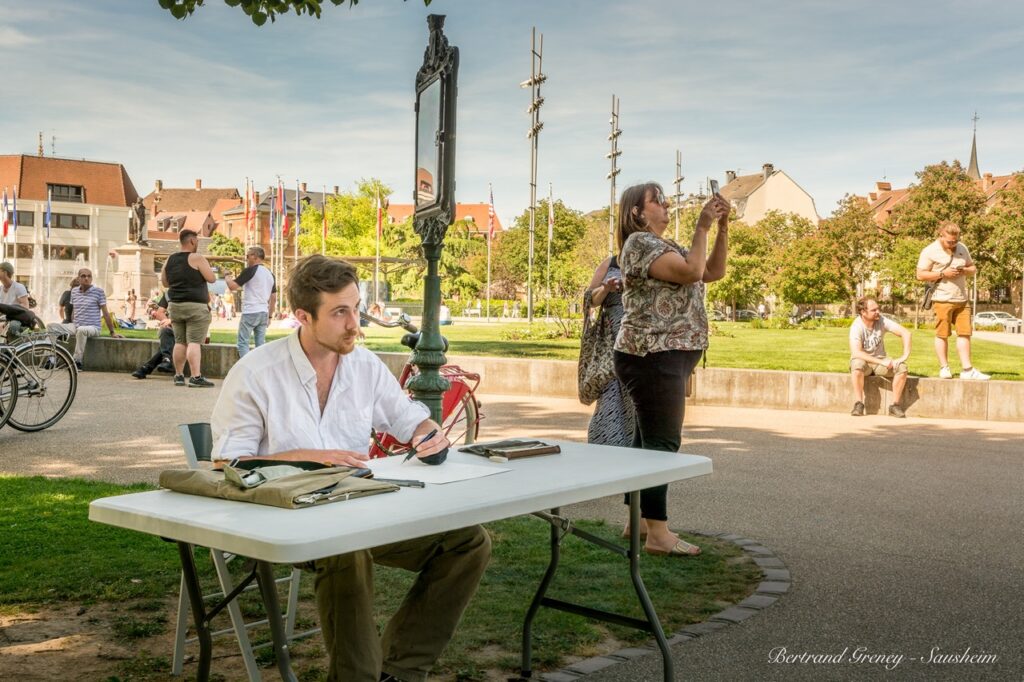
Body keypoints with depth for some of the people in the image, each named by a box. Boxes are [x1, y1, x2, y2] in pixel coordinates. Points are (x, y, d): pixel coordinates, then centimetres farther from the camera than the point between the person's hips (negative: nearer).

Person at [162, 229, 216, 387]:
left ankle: (179, 375, 15)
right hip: (195, 306, -6)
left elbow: (165, 283, 19)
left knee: (180, 341, 13)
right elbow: (212, 279, -9)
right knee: (194, 341, -10)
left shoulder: (170, 260, 10)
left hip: (175, 306, 6)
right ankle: (196, 377, -17)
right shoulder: (197, 259, -9)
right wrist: (207, 269, 9)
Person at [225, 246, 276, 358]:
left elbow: (232, 286, -12)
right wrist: (269, 315, 22)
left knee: (243, 342, -1)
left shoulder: (251, 270, -8)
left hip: (250, 312, -7)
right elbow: (273, 298, 16)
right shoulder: (270, 274, 14)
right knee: (261, 343, 9)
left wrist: (227, 277, 7)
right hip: (264, 313, 7)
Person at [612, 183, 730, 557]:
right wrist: (702, 226, -12)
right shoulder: (640, 242, -9)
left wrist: (722, 226, 9)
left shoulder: (666, 245, 21)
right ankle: (657, 533, -9)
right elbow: (691, 271, -21)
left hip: (664, 356, 10)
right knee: (661, 442, -11)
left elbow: (714, 271, 17)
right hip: (653, 356, -10)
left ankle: (640, 520, 18)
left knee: (647, 438, 12)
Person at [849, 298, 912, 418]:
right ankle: (859, 404, -29)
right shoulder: (856, 327, -21)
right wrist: (882, 362, -33)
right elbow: (857, 353, -31)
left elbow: (906, 333, -10)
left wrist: (905, 356, -22)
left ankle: (895, 405, -15)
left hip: (880, 360, 4)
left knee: (902, 367, -24)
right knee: (857, 364, -39)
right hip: (863, 360, -4)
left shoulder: (882, 321, -10)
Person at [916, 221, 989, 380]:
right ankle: (944, 368, 10)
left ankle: (967, 369, 4)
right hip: (942, 300, -5)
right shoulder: (930, 251, -5)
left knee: (964, 333, 2)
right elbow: (920, 275, -8)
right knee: (942, 334, 0)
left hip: (962, 299, 5)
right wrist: (943, 274, -16)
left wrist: (966, 270, -3)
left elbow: (974, 268, 21)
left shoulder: (962, 249, 13)